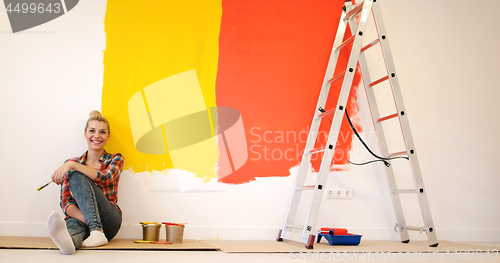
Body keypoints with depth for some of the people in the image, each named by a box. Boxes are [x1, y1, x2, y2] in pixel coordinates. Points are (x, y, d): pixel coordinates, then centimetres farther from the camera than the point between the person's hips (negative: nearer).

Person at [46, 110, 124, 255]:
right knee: (74, 225, -38)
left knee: (77, 176, -25)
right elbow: (66, 201, 1)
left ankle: (97, 232, -41)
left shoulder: (115, 159, 9)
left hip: (107, 221, -1)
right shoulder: (71, 163, 12)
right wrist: (83, 217, -19)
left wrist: (72, 165, -20)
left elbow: (104, 178, -15)